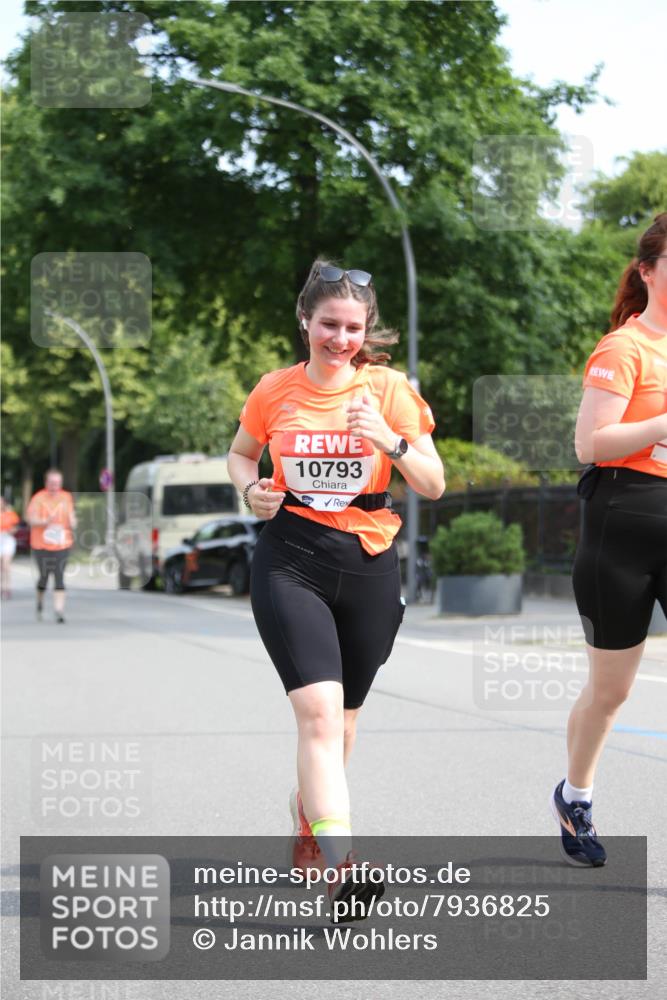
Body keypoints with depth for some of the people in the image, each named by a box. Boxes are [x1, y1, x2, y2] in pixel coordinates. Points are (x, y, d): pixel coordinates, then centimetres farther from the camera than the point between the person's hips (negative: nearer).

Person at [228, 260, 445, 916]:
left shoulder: (389, 389, 0)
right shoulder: (274, 391, 2)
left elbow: (434, 486, -1)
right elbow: (240, 454, 20)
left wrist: (390, 441, -18)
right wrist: (251, 489, -2)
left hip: (368, 566, 2)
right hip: (290, 562, -2)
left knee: (341, 718, 13)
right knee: (319, 710, -20)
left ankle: (307, 817, 42)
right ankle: (340, 864, -29)